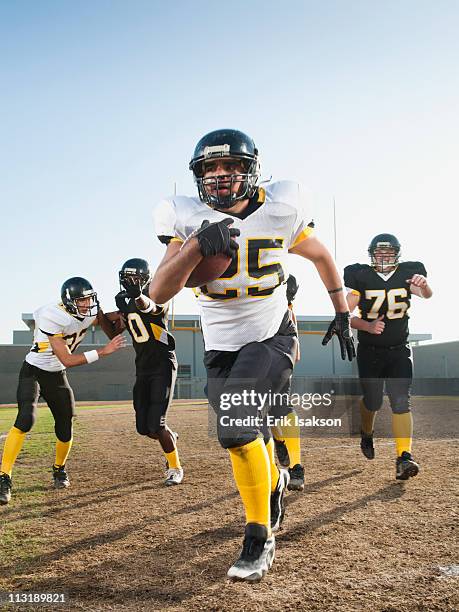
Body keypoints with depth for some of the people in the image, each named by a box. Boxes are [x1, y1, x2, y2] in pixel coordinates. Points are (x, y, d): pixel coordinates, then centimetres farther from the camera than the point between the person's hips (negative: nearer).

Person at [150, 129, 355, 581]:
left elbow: (321, 257, 9)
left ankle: (259, 539, -3)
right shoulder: (188, 219, -9)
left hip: (271, 336, -3)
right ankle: (274, 480, 50)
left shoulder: (279, 210, -9)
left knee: (236, 426, -22)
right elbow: (159, 294, -19)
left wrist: (342, 313, 13)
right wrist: (198, 244, -33)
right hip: (220, 346, 3)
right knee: (247, 434, 13)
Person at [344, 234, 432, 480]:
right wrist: (368, 326, -27)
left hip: (399, 351, 1)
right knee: (372, 401, 6)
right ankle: (366, 435, 38)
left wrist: (423, 285, -45)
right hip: (369, 351, 0)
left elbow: (426, 295, -21)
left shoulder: (407, 275, -1)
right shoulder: (361, 277, -5)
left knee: (401, 402, -9)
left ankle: (404, 458, -12)